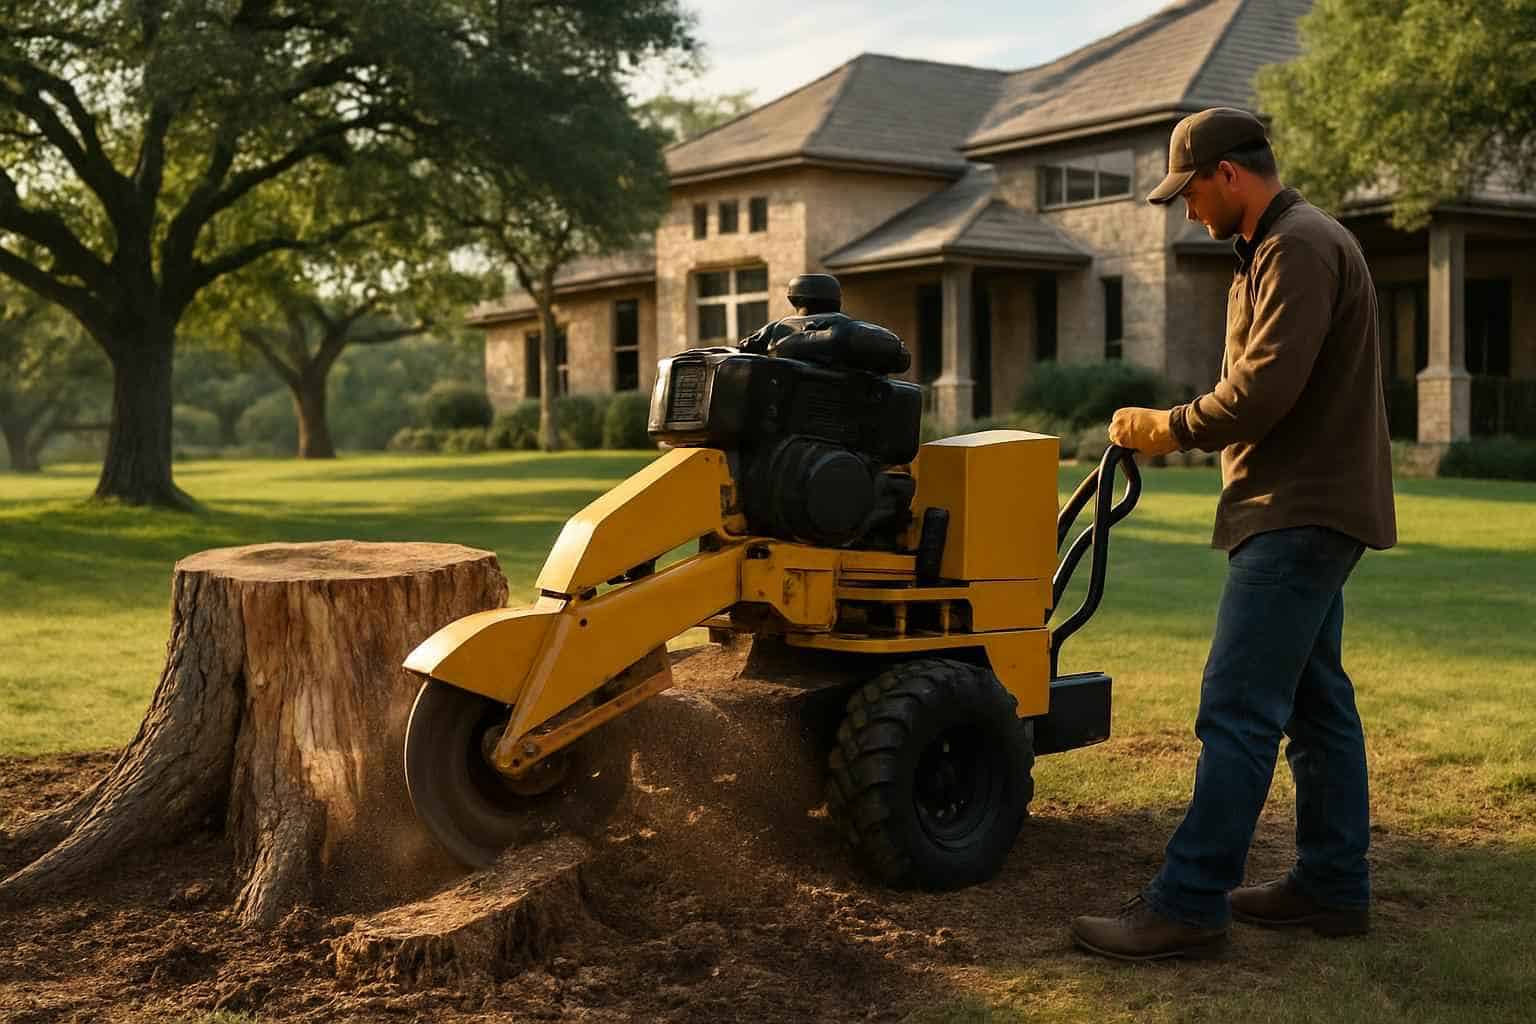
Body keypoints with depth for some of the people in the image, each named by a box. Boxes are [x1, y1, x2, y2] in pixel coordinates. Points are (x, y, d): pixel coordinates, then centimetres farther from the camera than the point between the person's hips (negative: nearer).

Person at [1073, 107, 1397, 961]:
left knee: (1239, 709, -11)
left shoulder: (1298, 248, -15)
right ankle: (1334, 885, 22)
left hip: (1299, 514, -11)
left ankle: (1190, 905, -10)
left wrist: (1174, 428, -9)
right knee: (1317, 701, 14)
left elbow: (1265, 388, -23)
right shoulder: (1284, 245, 20)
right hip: (1308, 511, 11)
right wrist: (1182, 428, 10)